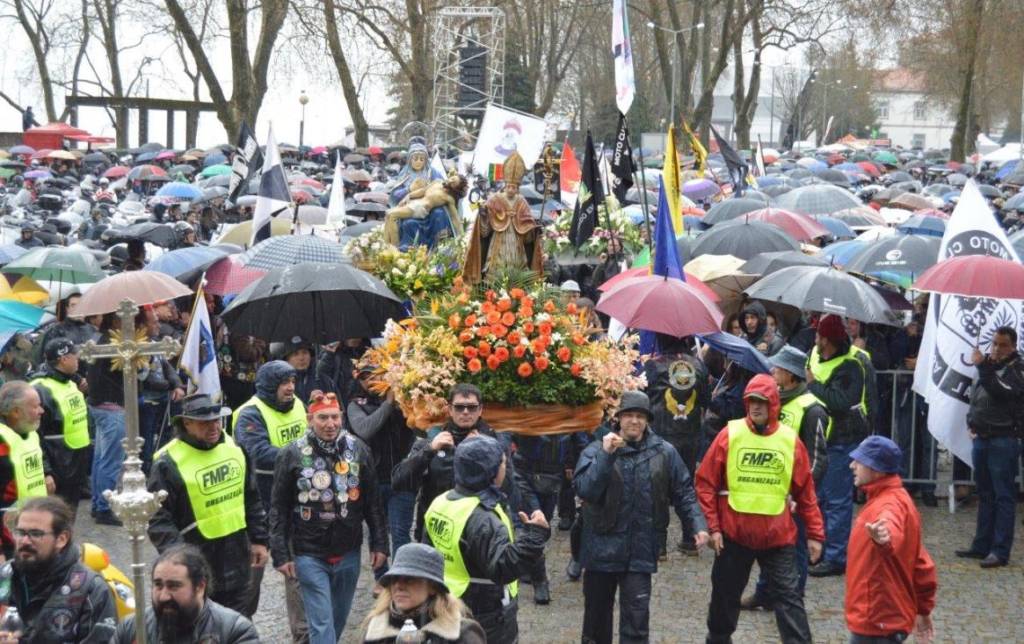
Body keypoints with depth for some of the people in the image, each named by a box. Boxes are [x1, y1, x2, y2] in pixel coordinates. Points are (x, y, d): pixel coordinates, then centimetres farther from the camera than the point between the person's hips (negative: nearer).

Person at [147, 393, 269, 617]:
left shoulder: (234, 447, 6)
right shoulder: (169, 463, -15)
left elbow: (252, 500, 17)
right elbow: (159, 519, -15)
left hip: (238, 560, 6)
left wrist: (259, 540, 15)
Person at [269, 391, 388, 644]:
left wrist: (380, 544, 4)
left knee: (339, 619, 15)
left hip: (348, 554, 3)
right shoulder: (292, 454, -7)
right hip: (310, 555, -3)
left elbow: (372, 502, 7)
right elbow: (279, 509, -3)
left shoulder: (358, 450, 1)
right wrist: (280, 554, -6)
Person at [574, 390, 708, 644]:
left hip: (640, 552, 0)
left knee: (637, 619, -4)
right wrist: (605, 455, -23)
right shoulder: (597, 450, -5)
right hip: (602, 548, 0)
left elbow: (683, 493, 8)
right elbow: (583, 490, -18)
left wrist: (697, 525, -4)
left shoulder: (664, 453, 0)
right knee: (597, 614, 14)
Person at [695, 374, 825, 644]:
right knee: (726, 593, 14)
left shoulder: (790, 440, -1)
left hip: (778, 536, 0)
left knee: (787, 595, -2)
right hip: (734, 533, 0)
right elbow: (706, 482, -3)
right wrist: (713, 526, -8)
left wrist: (815, 534, 2)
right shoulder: (730, 435, -5)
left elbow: (805, 492, 4)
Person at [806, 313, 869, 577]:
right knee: (816, 495, 16)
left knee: (837, 500, -6)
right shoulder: (815, 354, 8)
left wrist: (813, 384, -21)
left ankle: (836, 557, -1)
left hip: (842, 439, -9)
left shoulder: (849, 366, -19)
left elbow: (841, 401, -30)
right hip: (819, 436, 9)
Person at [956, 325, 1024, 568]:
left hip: (1003, 441, -7)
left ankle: (1000, 551, -5)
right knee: (985, 495, 13)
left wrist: (983, 367, -30)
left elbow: (1001, 392, -25)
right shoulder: (988, 365, 14)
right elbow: (974, 398, 24)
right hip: (980, 439, 7)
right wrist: (972, 422, 10)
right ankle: (982, 546, 19)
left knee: (1003, 496, -5)